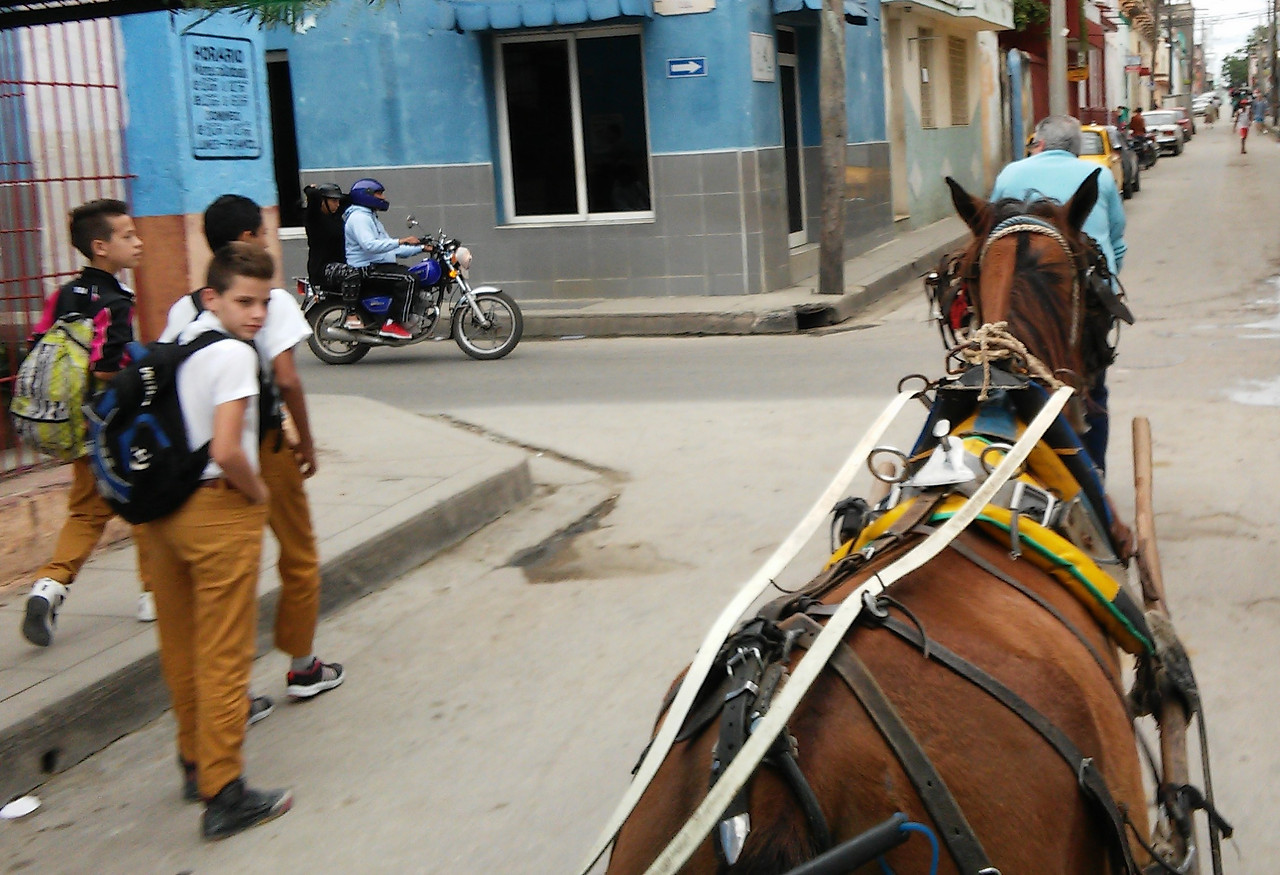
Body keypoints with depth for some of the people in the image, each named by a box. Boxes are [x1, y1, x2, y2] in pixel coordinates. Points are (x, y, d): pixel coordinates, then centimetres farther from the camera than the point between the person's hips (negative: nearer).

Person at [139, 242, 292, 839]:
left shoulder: (173, 343, 9)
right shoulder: (233, 354, -17)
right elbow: (226, 452, -26)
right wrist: (257, 491, -9)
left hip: (161, 510, 8)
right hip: (219, 511, -8)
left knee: (179, 647, 19)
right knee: (224, 656, 0)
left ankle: (194, 762, 35)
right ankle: (223, 795, 6)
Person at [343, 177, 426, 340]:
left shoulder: (370, 217, 26)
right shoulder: (359, 217, -10)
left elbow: (390, 248, 24)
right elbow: (369, 245, -27)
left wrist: (420, 248, 15)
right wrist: (401, 241, -28)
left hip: (378, 266, 11)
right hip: (366, 270, -11)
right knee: (406, 279, -26)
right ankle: (392, 324, -26)